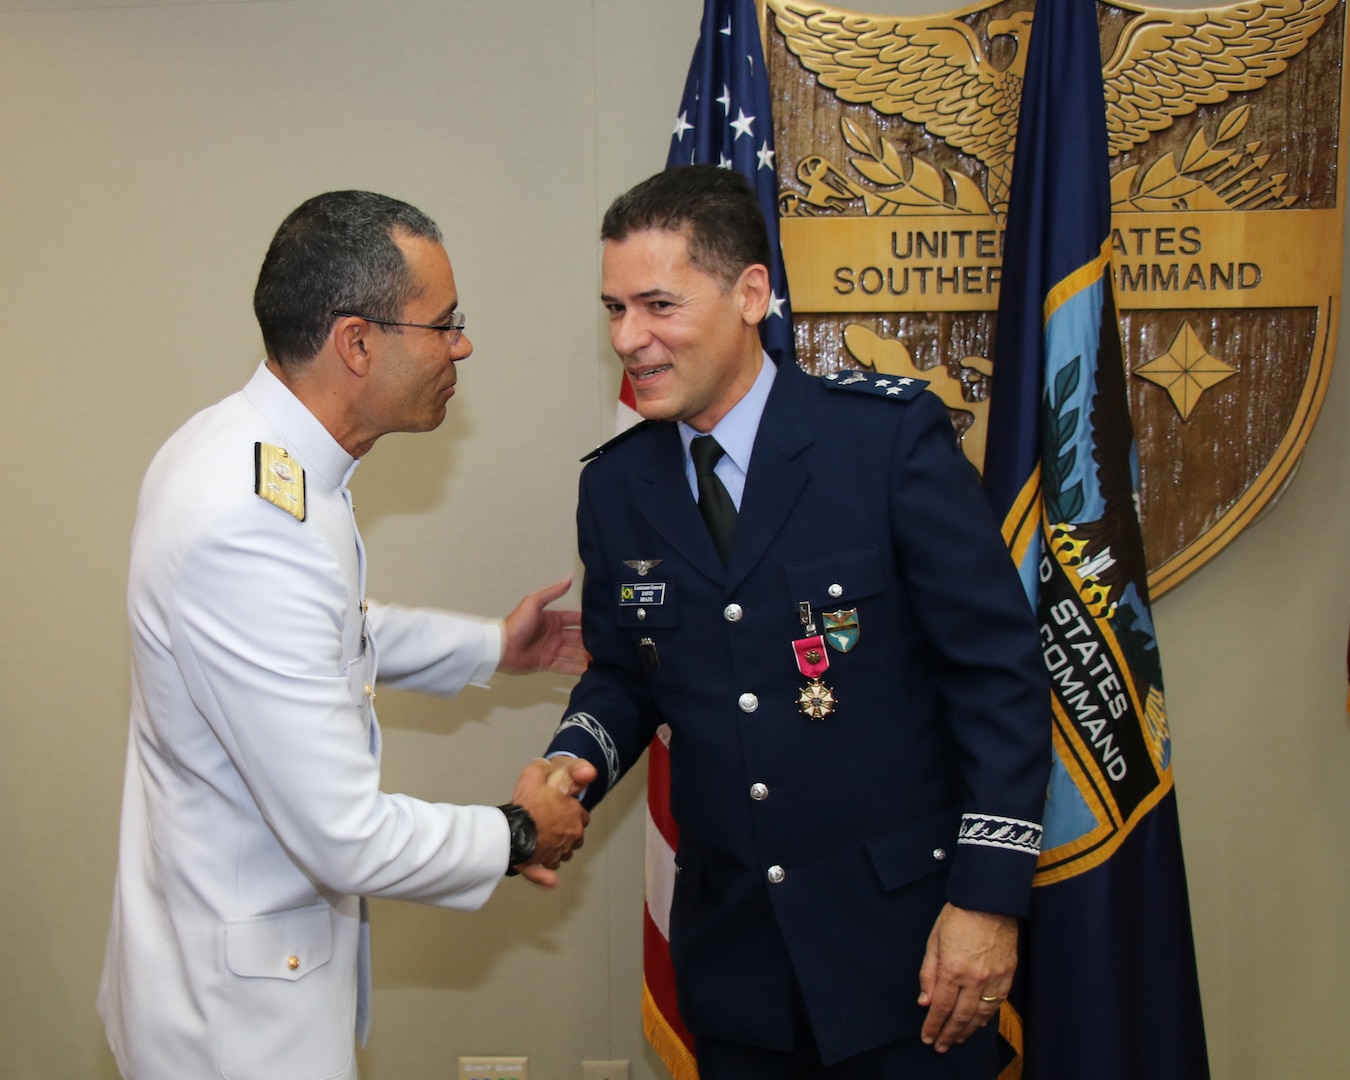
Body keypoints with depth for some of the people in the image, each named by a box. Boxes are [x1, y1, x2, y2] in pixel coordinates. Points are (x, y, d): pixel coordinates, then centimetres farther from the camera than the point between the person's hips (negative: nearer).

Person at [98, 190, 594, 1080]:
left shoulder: (244, 445, -2)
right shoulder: (251, 526, -33)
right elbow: (351, 838, -29)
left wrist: (490, 647, 15)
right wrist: (518, 835, -12)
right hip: (241, 1005, -9)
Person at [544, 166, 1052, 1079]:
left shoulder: (892, 437, -12)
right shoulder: (615, 487, 2)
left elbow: (1000, 668, -11)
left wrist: (988, 896, -13)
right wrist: (570, 766, -7)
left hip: (903, 936, -4)